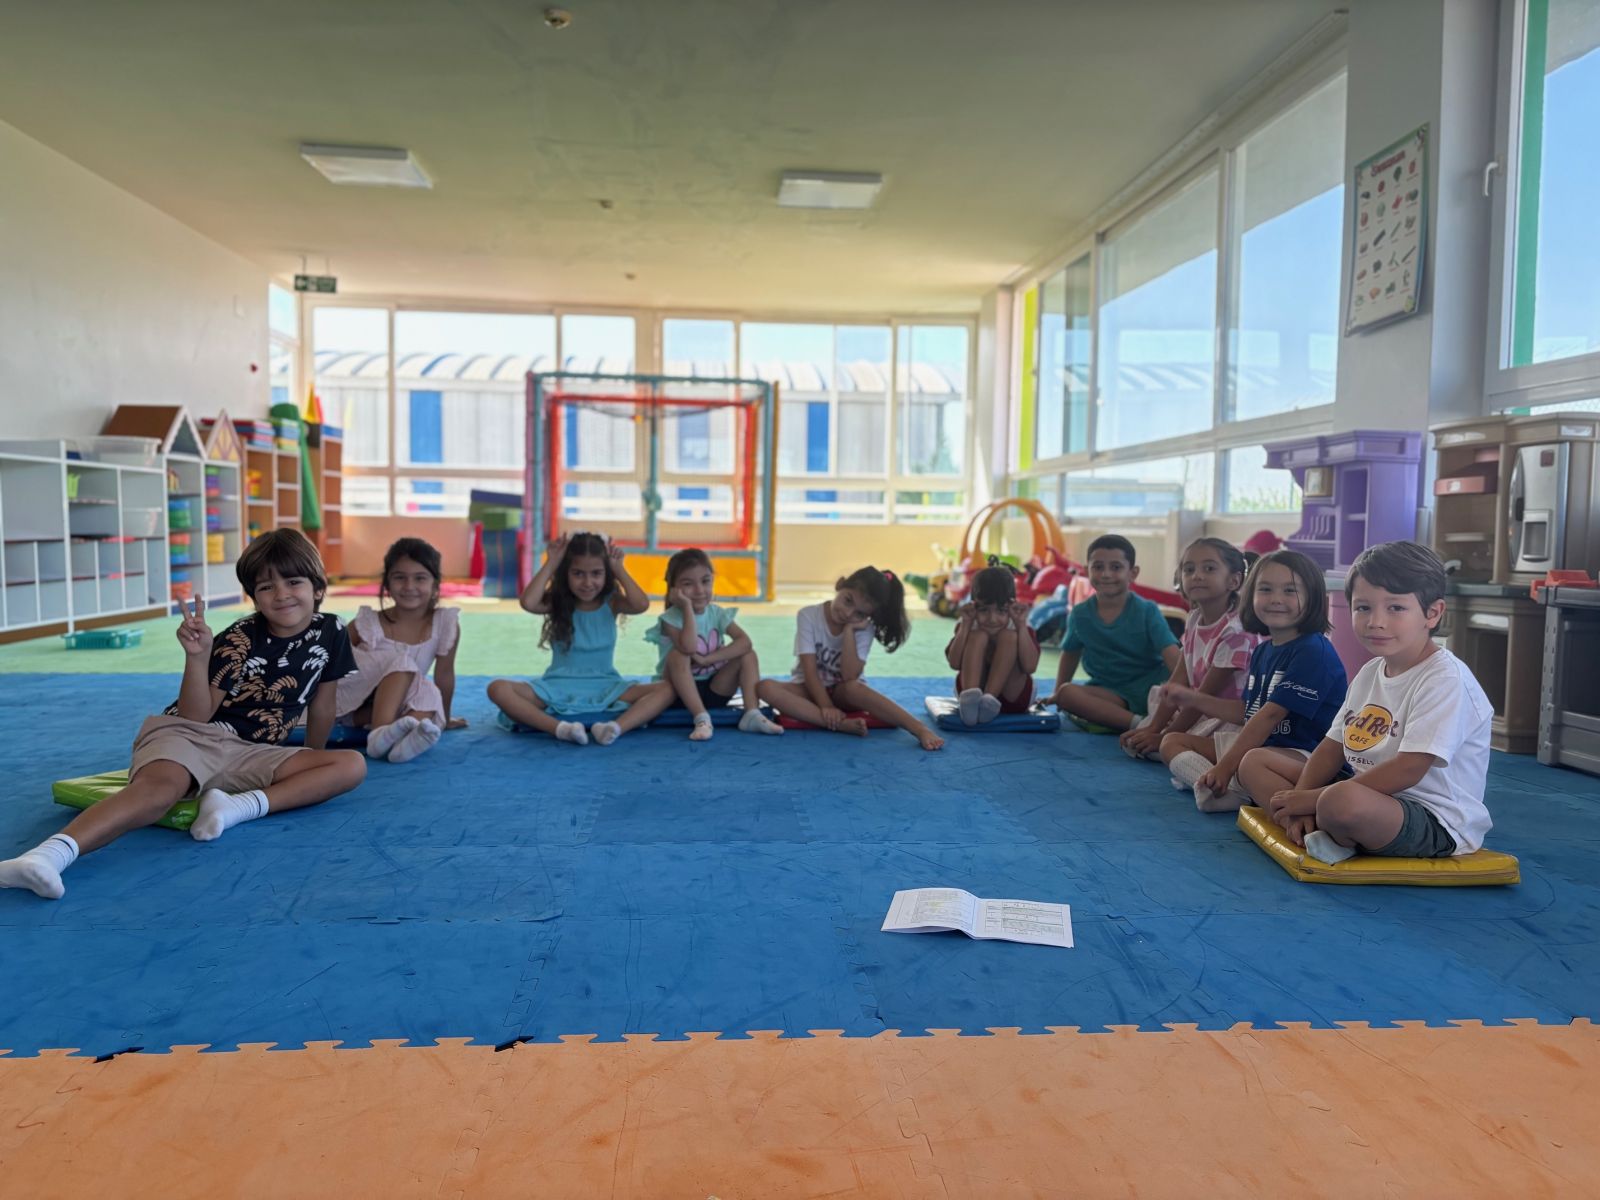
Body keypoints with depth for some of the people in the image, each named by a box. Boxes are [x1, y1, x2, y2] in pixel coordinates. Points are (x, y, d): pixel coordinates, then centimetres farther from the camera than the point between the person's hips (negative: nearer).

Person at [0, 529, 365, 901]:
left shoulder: (330, 632, 1)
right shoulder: (239, 641, -9)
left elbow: (321, 706, 15)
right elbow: (195, 717, -12)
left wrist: (312, 768, 25)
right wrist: (197, 656, -25)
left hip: (249, 754, 4)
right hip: (188, 734, -4)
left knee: (352, 766, -18)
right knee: (162, 786, -39)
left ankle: (240, 806, -31)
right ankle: (49, 854, -59)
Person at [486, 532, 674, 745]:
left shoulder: (612, 603, 1)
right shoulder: (556, 603, 1)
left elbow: (642, 605, -20)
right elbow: (528, 602, -22)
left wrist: (619, 568, -10)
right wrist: (551, 564, -12)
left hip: (605, 688, 0)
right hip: (559, 687, 0)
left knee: (666, 690, -23)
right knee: (498, 689, -26)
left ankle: (616, 727, -48)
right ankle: (559, 728, -46)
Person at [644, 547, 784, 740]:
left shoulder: (718, 614, -3)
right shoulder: (671, 618, -16)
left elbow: (745, 642, -20)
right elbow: (689, 648, -35)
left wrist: (706, 659, -27)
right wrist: (688, 607, -30)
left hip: (714, 691, 4)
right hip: (678, 692, -4)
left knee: (748, 654, -12)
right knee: (678, 656, -31)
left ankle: (752, 714, -24)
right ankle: (702, 719, -36)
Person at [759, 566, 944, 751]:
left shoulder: (864, 629, -9)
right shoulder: (808, 616, -12)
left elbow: (849, 677, -22)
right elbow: (810, 671, -17)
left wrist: (849, 630, -24)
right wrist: (826, 707, -29)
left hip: (842, 693, 0)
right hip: (810, 689, 1)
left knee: (853, 688, -38)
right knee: (766, 687, -32)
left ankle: (921, 730, -45)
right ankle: (842, 724, -40)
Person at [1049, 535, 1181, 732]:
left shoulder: (1147, 611, -9)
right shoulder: (1080, 614, 0)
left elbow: (1173, 657, -19)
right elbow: (1070, 654, 18)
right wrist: (1057, 693, 18)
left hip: (1150, 687, -3)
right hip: (1109, 693, 3)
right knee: (1066, 694, -29)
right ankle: (1138, 723, -36)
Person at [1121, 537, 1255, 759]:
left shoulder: (1236, 629, -21)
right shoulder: (1194, 620, 5)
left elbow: (1206, 694, -18)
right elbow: (1178, 682, 3)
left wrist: (1163, 736, -14)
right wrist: (1154, 728, -6)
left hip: (1230, 720, -8)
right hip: (1201, 712, 8)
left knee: (1172, 743, -30)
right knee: (1134, 740, -1)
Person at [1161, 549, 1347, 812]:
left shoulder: (1314, 651, -15)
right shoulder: (1262, 651, 13)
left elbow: (1271, 714, -20)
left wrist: (1225, 766, -21)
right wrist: (1191, 698, 13)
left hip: (1302, 751, -10)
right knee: (1171, 743, 7)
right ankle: (1220, 788, -18)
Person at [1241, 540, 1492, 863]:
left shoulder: (1445, 679, -17)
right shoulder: (1370, 672, 11)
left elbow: (1408, 770, -24)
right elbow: (1333, 746, 12)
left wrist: (1313, 799, -21)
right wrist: (1300, 801, -7)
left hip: (1437, 824, -9)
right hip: (1371, 796, 9)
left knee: (1343, 800, -41)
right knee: (1256, 761, 8)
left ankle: (1330, 835, -6)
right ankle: (1330, 833, -12)